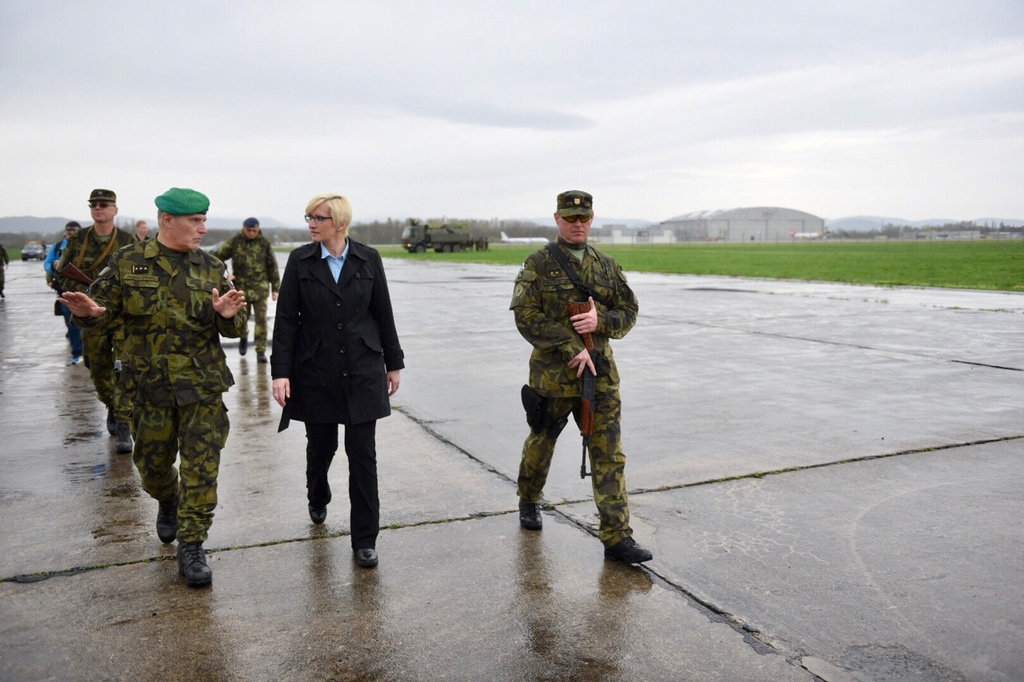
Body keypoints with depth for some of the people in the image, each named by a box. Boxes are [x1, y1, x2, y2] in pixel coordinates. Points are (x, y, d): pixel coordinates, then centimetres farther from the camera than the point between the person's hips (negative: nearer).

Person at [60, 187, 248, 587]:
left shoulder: (212, 269, 3)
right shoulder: (128, 263, 0)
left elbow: (234, 329, 3)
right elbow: (103, 308, 3)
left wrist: (229, 316, -20)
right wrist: (88, 312, -20)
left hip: (203, 387, 0)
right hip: (150, 386, 0)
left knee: (201, 469, -2)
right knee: (152, 463, 14)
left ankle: (191, 548, 10)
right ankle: (168, 503, 48)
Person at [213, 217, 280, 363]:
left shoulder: (264, 243, 0)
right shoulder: (234, 242, 0)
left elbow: (272, 266, 3)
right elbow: (217, 257, 6)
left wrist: (275, 288, 2)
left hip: (260, 287, -1)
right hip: (241, 287, 1)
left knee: (261, 319, -6)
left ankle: (261, 351, 0)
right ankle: (243, 337, 42)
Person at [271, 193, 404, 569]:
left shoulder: (368, 259, -1)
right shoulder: (300, 261, -1)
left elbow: (383, 313, 5)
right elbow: (286, 320, -3)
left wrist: (393, 363, 8)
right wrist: (281, 372, -10)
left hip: (363, 371, 0)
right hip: (316, 373, 1)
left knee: (363, 454, -1)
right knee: (320, 446, 15)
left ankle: (364, 539, 9)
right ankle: (318, 500, 48)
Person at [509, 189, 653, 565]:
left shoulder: (607, 265, 9)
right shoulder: (538, 264, -4)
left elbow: (628, 311, 9)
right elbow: (526, 315, -13)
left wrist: (599, 320, -13)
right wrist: (572, 349, -18)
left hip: (601, 374, 3)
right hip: (553, 373, -3)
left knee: (608, 454, -2)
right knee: (541, 442, 15)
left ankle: (617, 537, 1)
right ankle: (529, 501, 43)